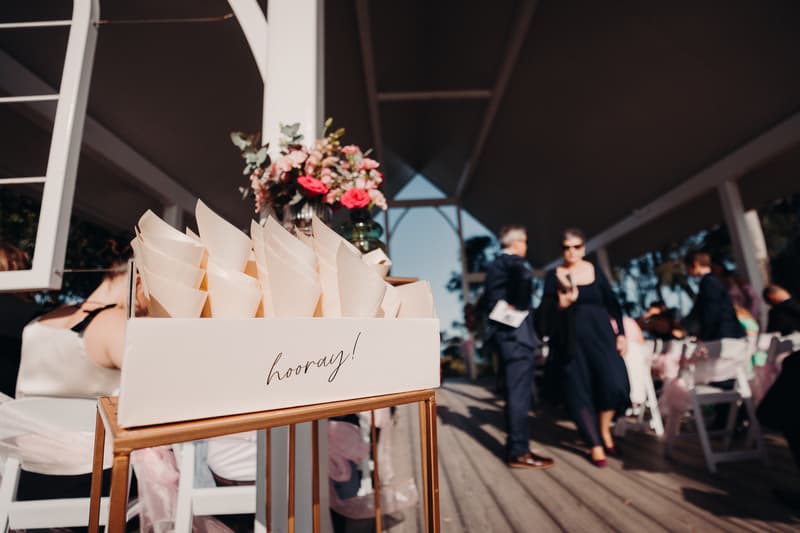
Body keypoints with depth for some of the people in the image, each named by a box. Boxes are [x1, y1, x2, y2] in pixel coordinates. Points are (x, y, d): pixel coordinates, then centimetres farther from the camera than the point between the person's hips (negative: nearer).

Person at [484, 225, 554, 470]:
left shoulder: (494, 266, 19)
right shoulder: (513, 262, -8)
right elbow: (524, 276, -31)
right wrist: (521, 306, -19)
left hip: (502, 331, 9)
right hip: (516, 333, -9)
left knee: (515, 392, 15)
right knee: (519, 393, -4)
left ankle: (516, 446, 24)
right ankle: (519, 452, 3)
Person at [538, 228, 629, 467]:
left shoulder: (595, 270, 6)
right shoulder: (553, 275, -1)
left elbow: (612, 303, 9)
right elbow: (546, 312, -6)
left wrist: (621, 333, 4)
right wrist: (560, 304, -25)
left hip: (600, 333, 2)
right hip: (571, 340, -1)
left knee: (614, 383, -11)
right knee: (580, 392, 2)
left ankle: (605, 431, 18)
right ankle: (596, 445, 19)